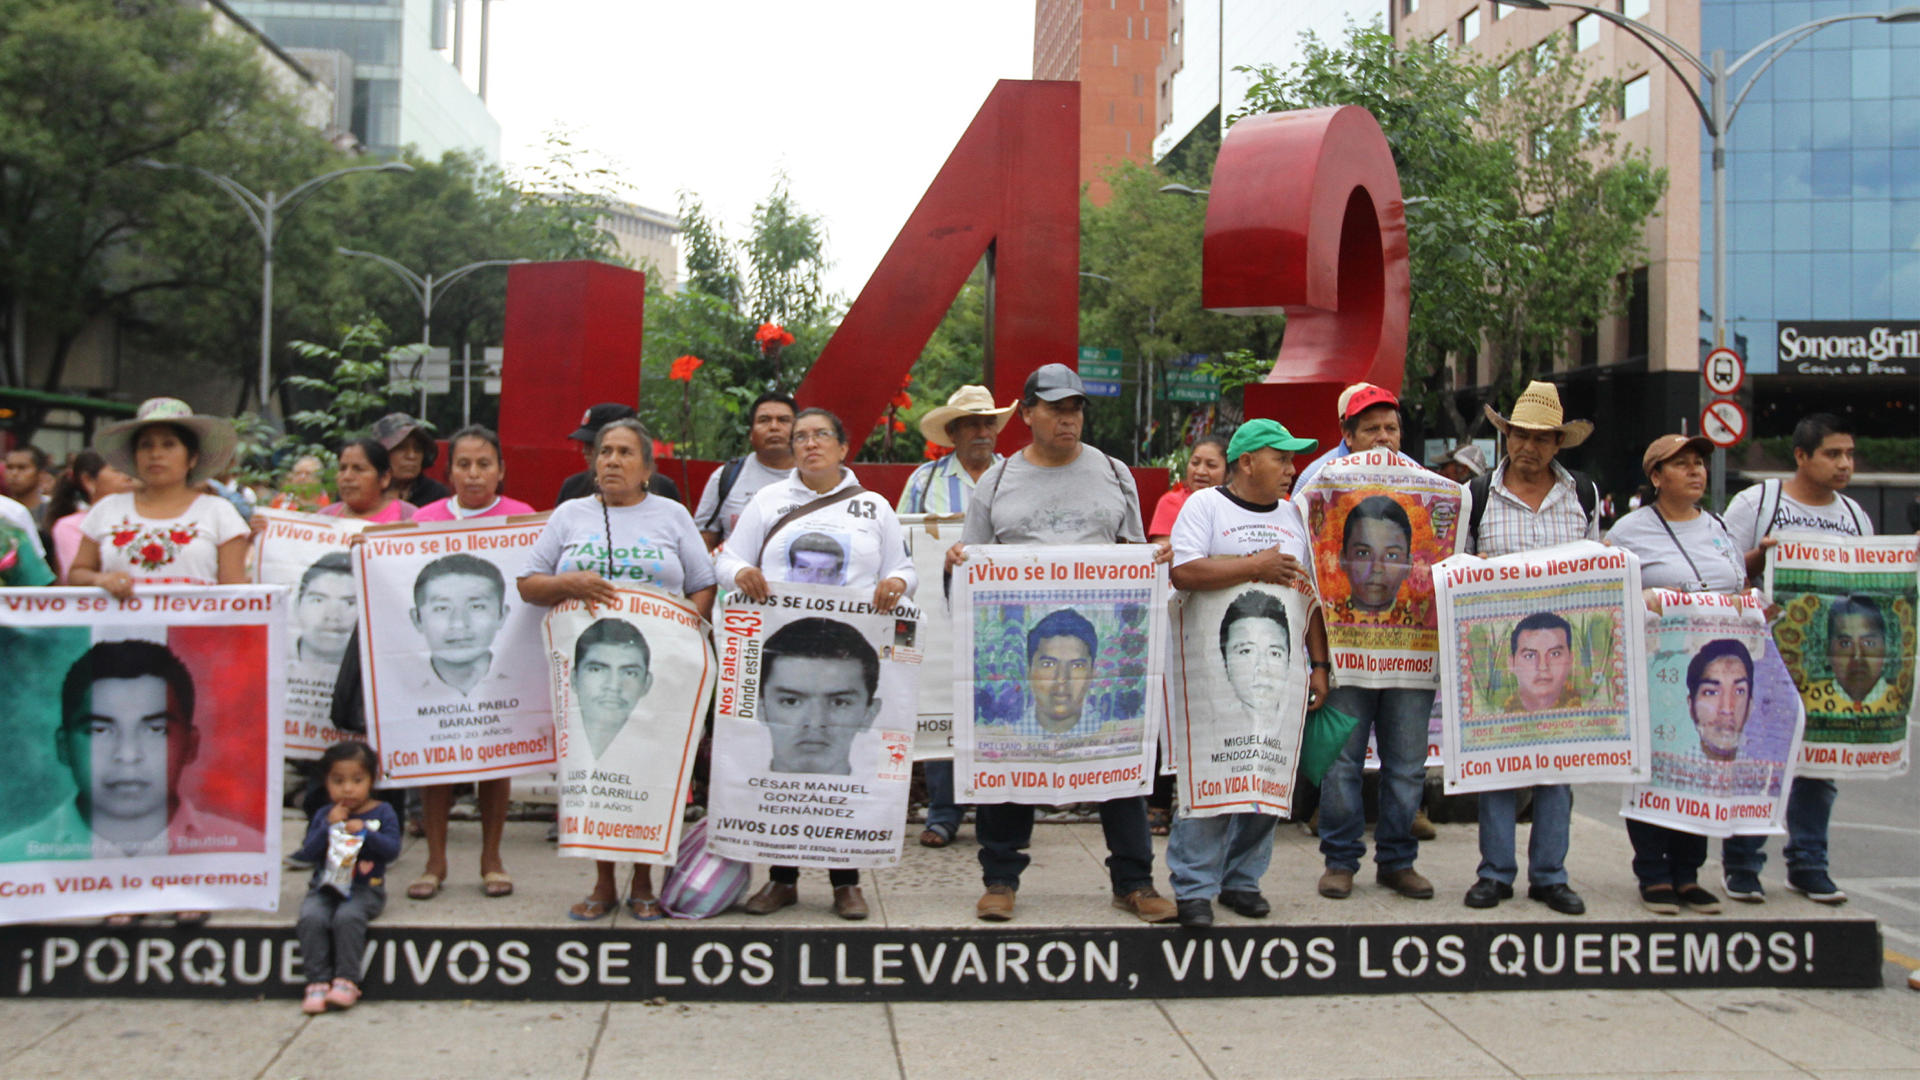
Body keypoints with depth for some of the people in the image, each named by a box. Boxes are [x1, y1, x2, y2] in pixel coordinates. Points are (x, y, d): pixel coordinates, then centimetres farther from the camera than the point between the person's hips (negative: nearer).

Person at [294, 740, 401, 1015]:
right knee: (311, 918, -28)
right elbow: (307, 854, -1)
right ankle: (317, 982, -23)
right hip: (324, 887, 3)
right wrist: (329, 826, -12)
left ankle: (346, 981, -25)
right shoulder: (323, 815, 11)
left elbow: (393, 850, -7)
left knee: (347, 917, -33)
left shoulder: (382, 813, 5)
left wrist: (365, 832, -18)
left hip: (365, 890, -2)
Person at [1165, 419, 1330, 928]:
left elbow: (1312, 593, 19)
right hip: (1215, 665, -5)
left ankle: (1242, 879, 16)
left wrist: (1319, 665, 12)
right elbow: (1182, 572, -13)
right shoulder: (1205, 505, 2)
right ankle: (1194, 887, 0)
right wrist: (1257, 566, -11)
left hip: (1281, 668, 5)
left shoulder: (1292, 514, 18)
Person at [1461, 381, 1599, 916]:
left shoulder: (1584, 495, 9)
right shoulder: (1478, 495, 4)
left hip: (1563, 646, 2)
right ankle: (1496, 872, 10)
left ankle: (1549, 874, 13)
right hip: (1497, 646, -1)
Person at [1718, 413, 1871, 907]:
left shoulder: (1854, 515, 13)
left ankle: (1807, 864, 17)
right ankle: (1742, 864, 9)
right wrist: (1759, 557, -19)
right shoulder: (1755, 503, -1)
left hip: (1831, 659, 5)